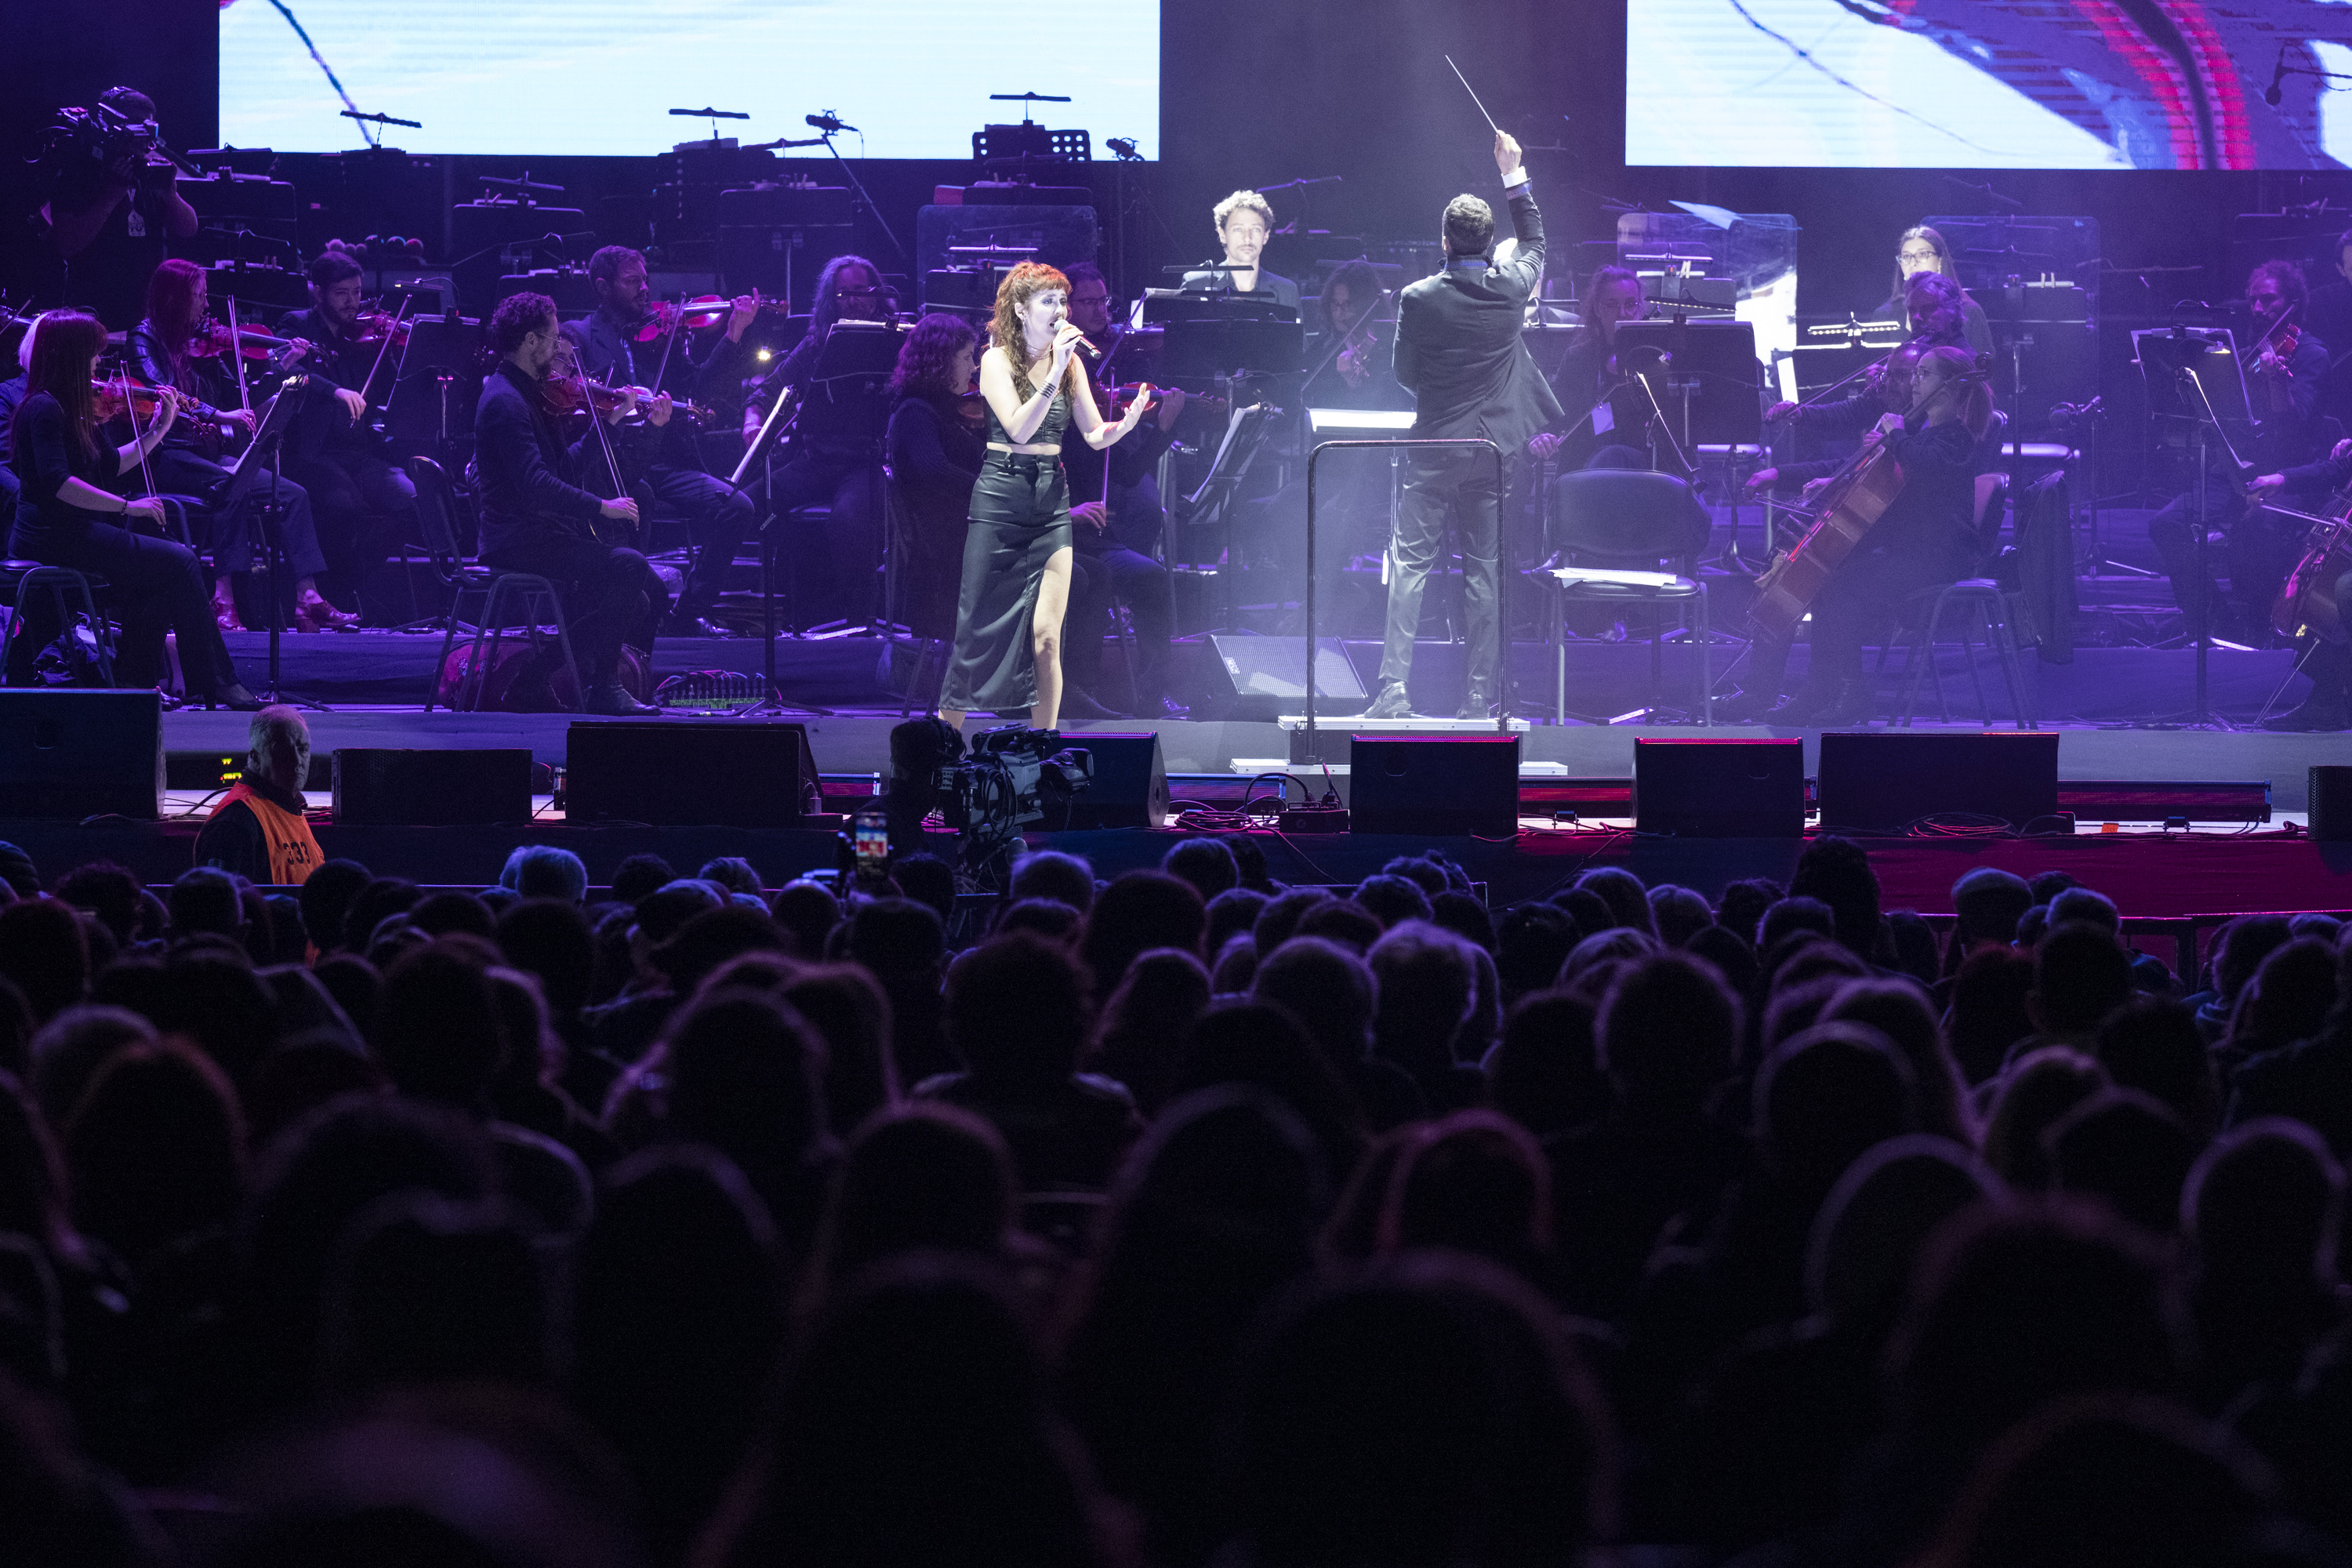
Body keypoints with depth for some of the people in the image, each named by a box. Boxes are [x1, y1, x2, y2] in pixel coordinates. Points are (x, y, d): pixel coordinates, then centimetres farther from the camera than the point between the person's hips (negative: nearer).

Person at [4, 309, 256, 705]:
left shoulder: (70, 407, 15)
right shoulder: (44, 408, -15)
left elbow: (110, 466, 19)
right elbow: (56, 481, -26)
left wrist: (159, 429, 14)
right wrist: (127, 506, -25)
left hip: (71, 532, 10)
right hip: (53, 536, -10)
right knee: (180, 562, -11)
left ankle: (136, 679, 12)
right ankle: (216, 684, -10)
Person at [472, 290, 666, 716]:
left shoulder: (525, 395, 17)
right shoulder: (505, 401, -16)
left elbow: (566, 469, 19)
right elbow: (535, 484, -26)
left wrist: (609, 423, 15)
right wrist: (601, 507, -23)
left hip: (543, 533, 10)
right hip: (519, 542, -10)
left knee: (649, 598, 2)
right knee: (629, 566, -24)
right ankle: (590, 677, -13)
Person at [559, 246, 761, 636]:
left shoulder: (662, 334, 19)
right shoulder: (577, 336, 9)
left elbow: (699, 388, 6)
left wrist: (734, 335, -3)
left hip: (668, 465, 4)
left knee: (735, 506, -19)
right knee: (640, 496, -38)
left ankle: (691, 614, -7)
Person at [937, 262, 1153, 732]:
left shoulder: (1069, 364, 10)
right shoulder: (997, 361, -4)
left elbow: (1095, 435, 6)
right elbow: (1019, 428, -17)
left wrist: (1128, 421, -14)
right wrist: (1055, 374, -24)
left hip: (1052, 499, 3)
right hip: (1000, 498, -3)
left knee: (1045, 637, -5)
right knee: (980, 628, 1)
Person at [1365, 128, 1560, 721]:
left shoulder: (1419, 299, -11)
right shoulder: (1511, 288, -4)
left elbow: (1405, 375, -1)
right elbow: (1534, 242, 19)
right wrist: (1514, 175, 24)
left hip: (1434, 448, -2)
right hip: (1494, 448, 2)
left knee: (1411, 565, 2)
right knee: (1485, 572, 6)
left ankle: (1394, 688, -5)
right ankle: (1481, 695, 6)